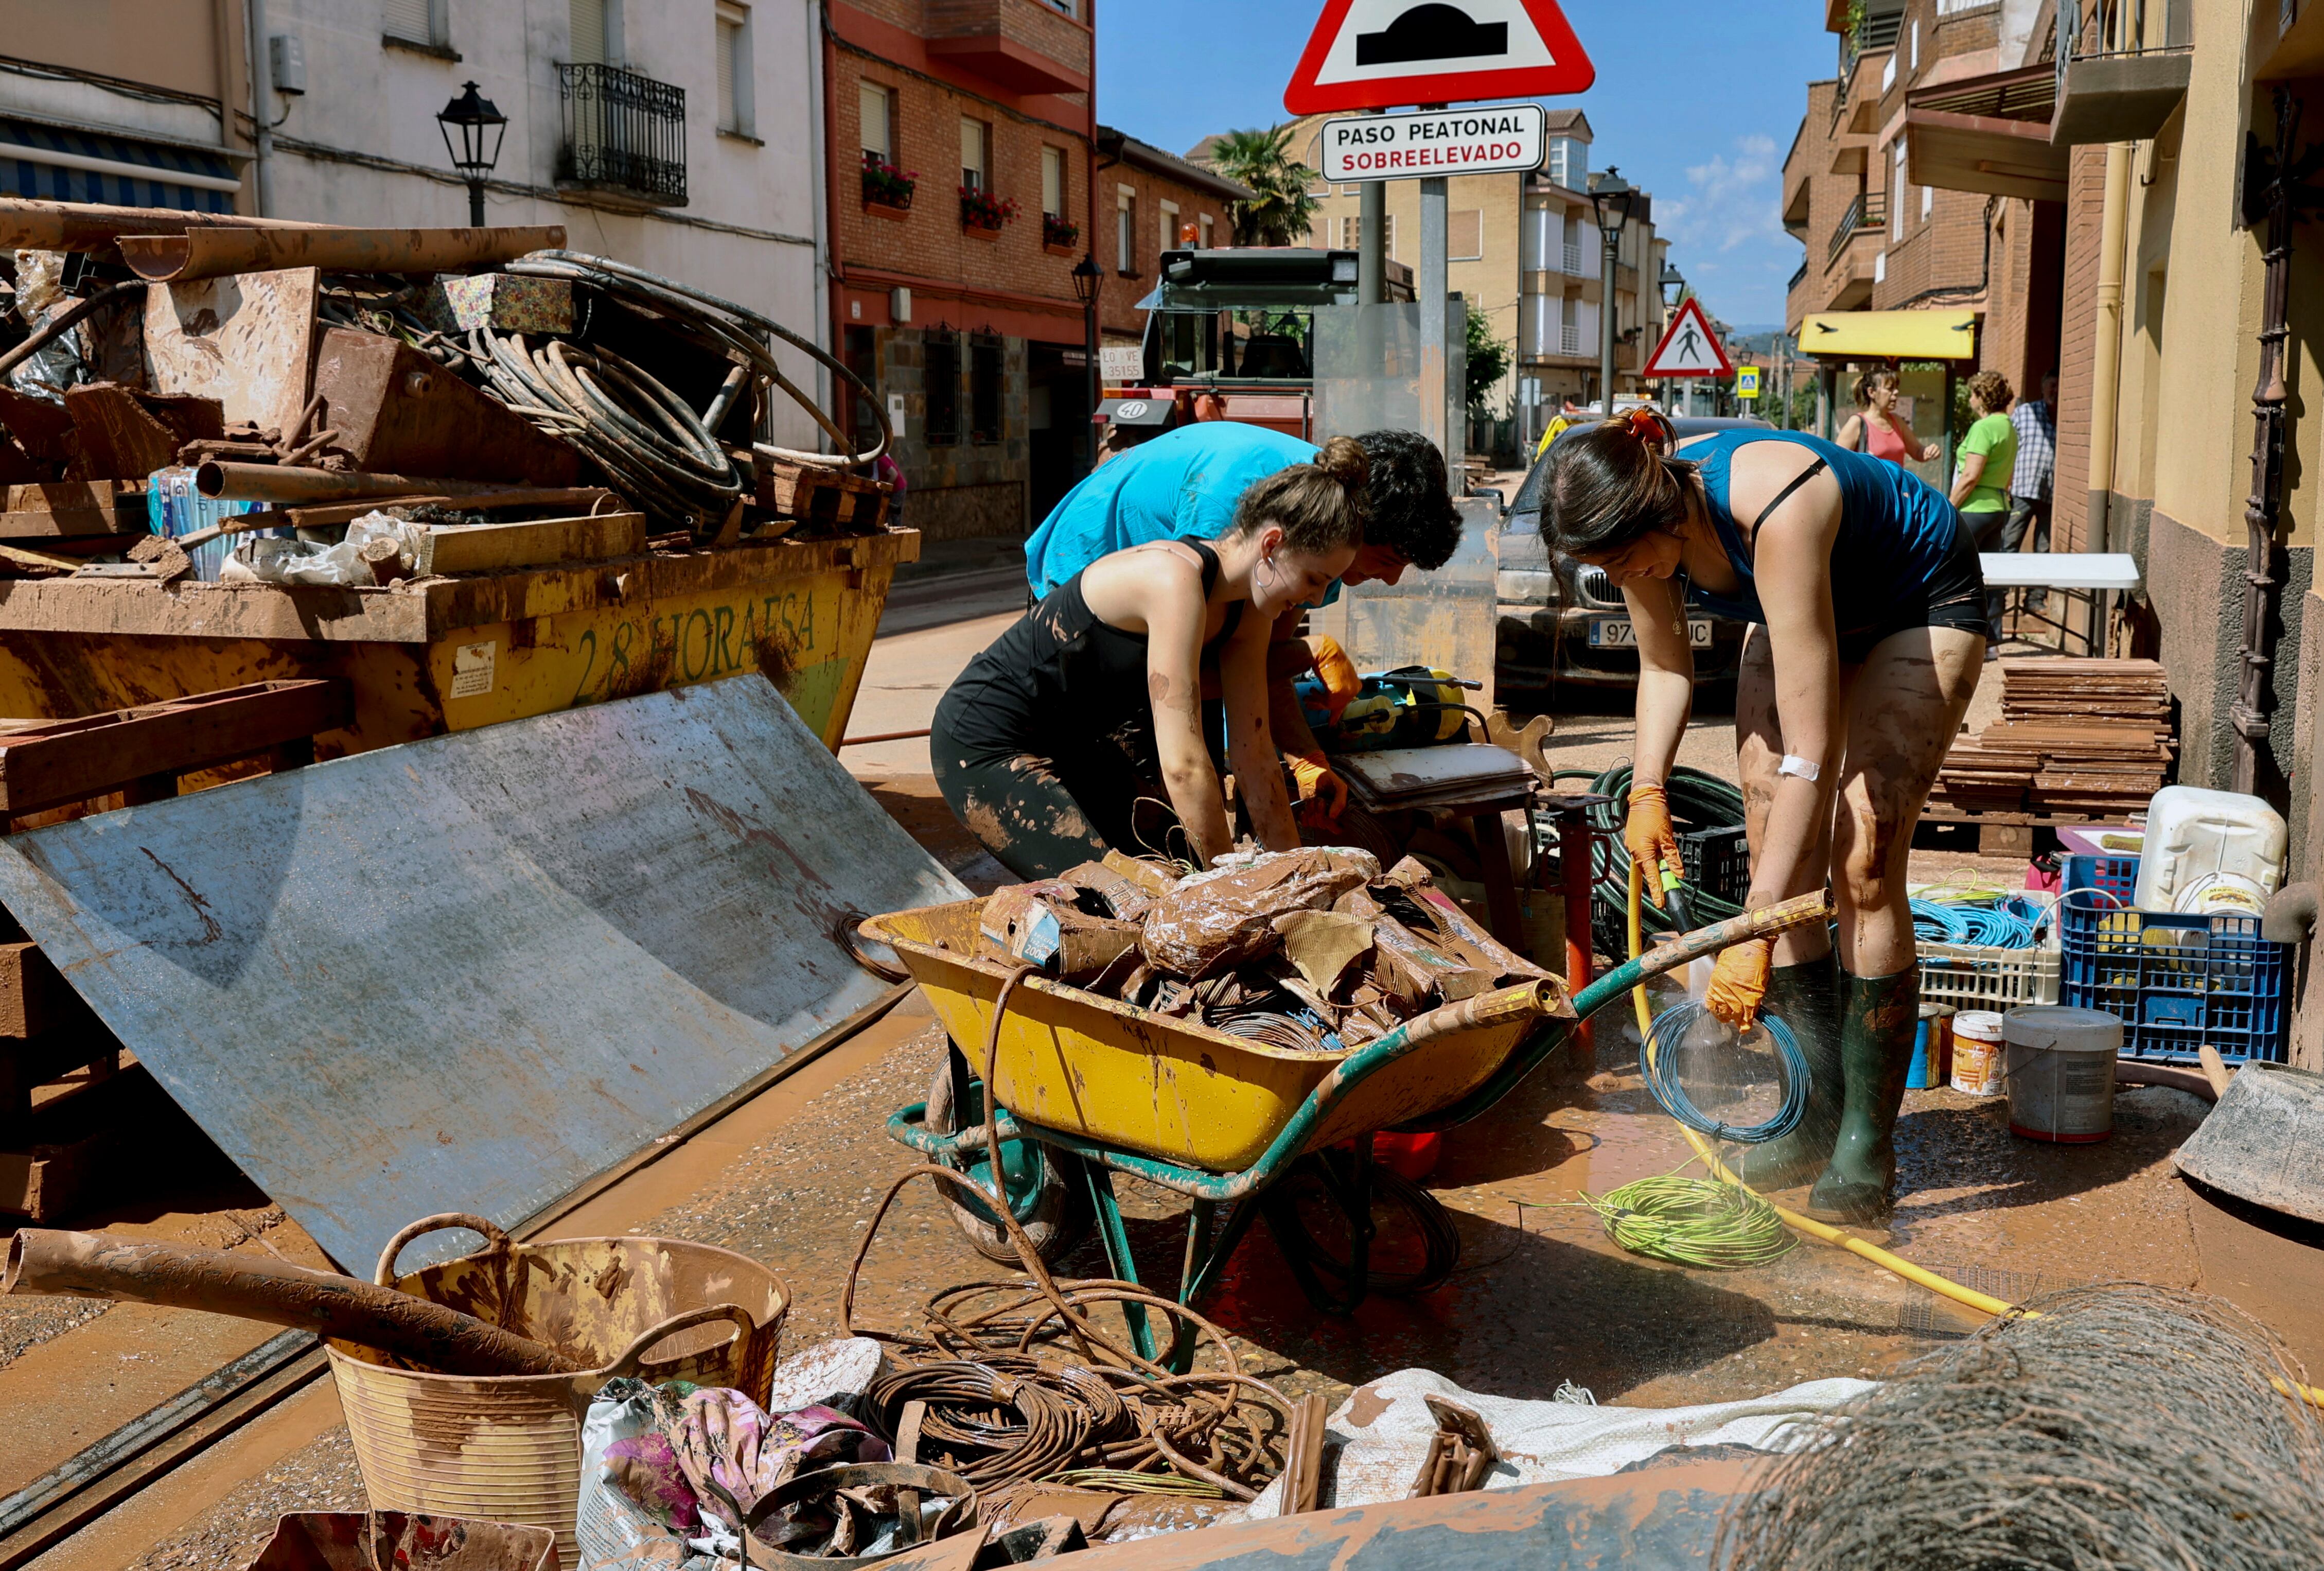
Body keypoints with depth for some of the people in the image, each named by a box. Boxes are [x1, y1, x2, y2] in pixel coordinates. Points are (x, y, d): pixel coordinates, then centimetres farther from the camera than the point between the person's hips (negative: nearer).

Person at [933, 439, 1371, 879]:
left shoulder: (1247, 613, -3)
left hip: (1071, 740, 9)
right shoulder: (1176, 578, -31)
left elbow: (1255, 755, 1)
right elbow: (1183, 764, -34)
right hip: (984, 744, -9)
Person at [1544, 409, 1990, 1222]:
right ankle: (1819, 1114, 8)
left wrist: (1751, 932, -44)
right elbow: (1666, 665, -1)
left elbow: (1811, 750, -43)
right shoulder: (1646, 517, -22)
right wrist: (1647, 789, -15)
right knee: (1778, 862, -3)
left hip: (1923, 606, -6)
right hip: (1805, 610, 7)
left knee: (1861, 866, -17)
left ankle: (1868, 1140, -6)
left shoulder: (1776, 511, -43)